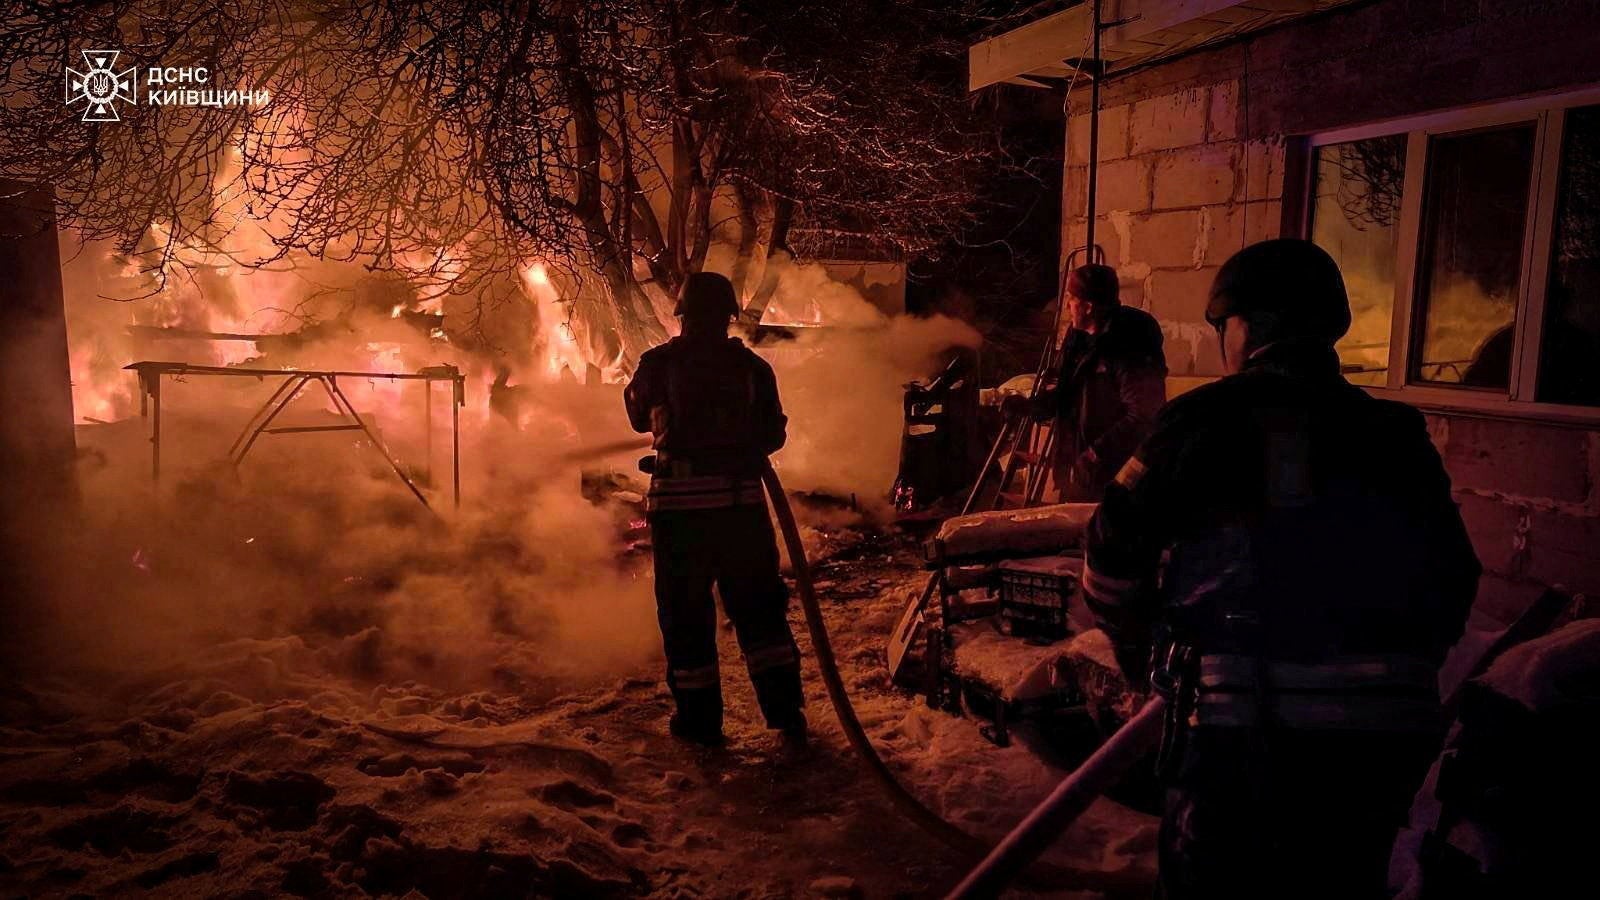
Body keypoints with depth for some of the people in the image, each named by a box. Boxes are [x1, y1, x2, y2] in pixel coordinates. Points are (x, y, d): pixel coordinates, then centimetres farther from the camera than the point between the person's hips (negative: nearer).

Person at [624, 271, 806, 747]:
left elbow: (639, 417, 16)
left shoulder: (658, 362, 0)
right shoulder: (752, 366, 5)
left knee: (685, 609, 8)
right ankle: (785, 708, 13)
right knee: (758, 605, 13)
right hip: (741, 497, 2)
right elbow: (773, 434, 10)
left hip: (678, 498, -2)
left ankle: (699, 716, 12)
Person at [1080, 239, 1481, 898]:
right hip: (1388, 737, 5)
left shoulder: (1208, 418, -6)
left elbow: (1113, 551, -2)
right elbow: (1454, 580, 11)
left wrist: (1136, 651, 15)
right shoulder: (1396, 433, 8)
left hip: (1245, 724, -5)